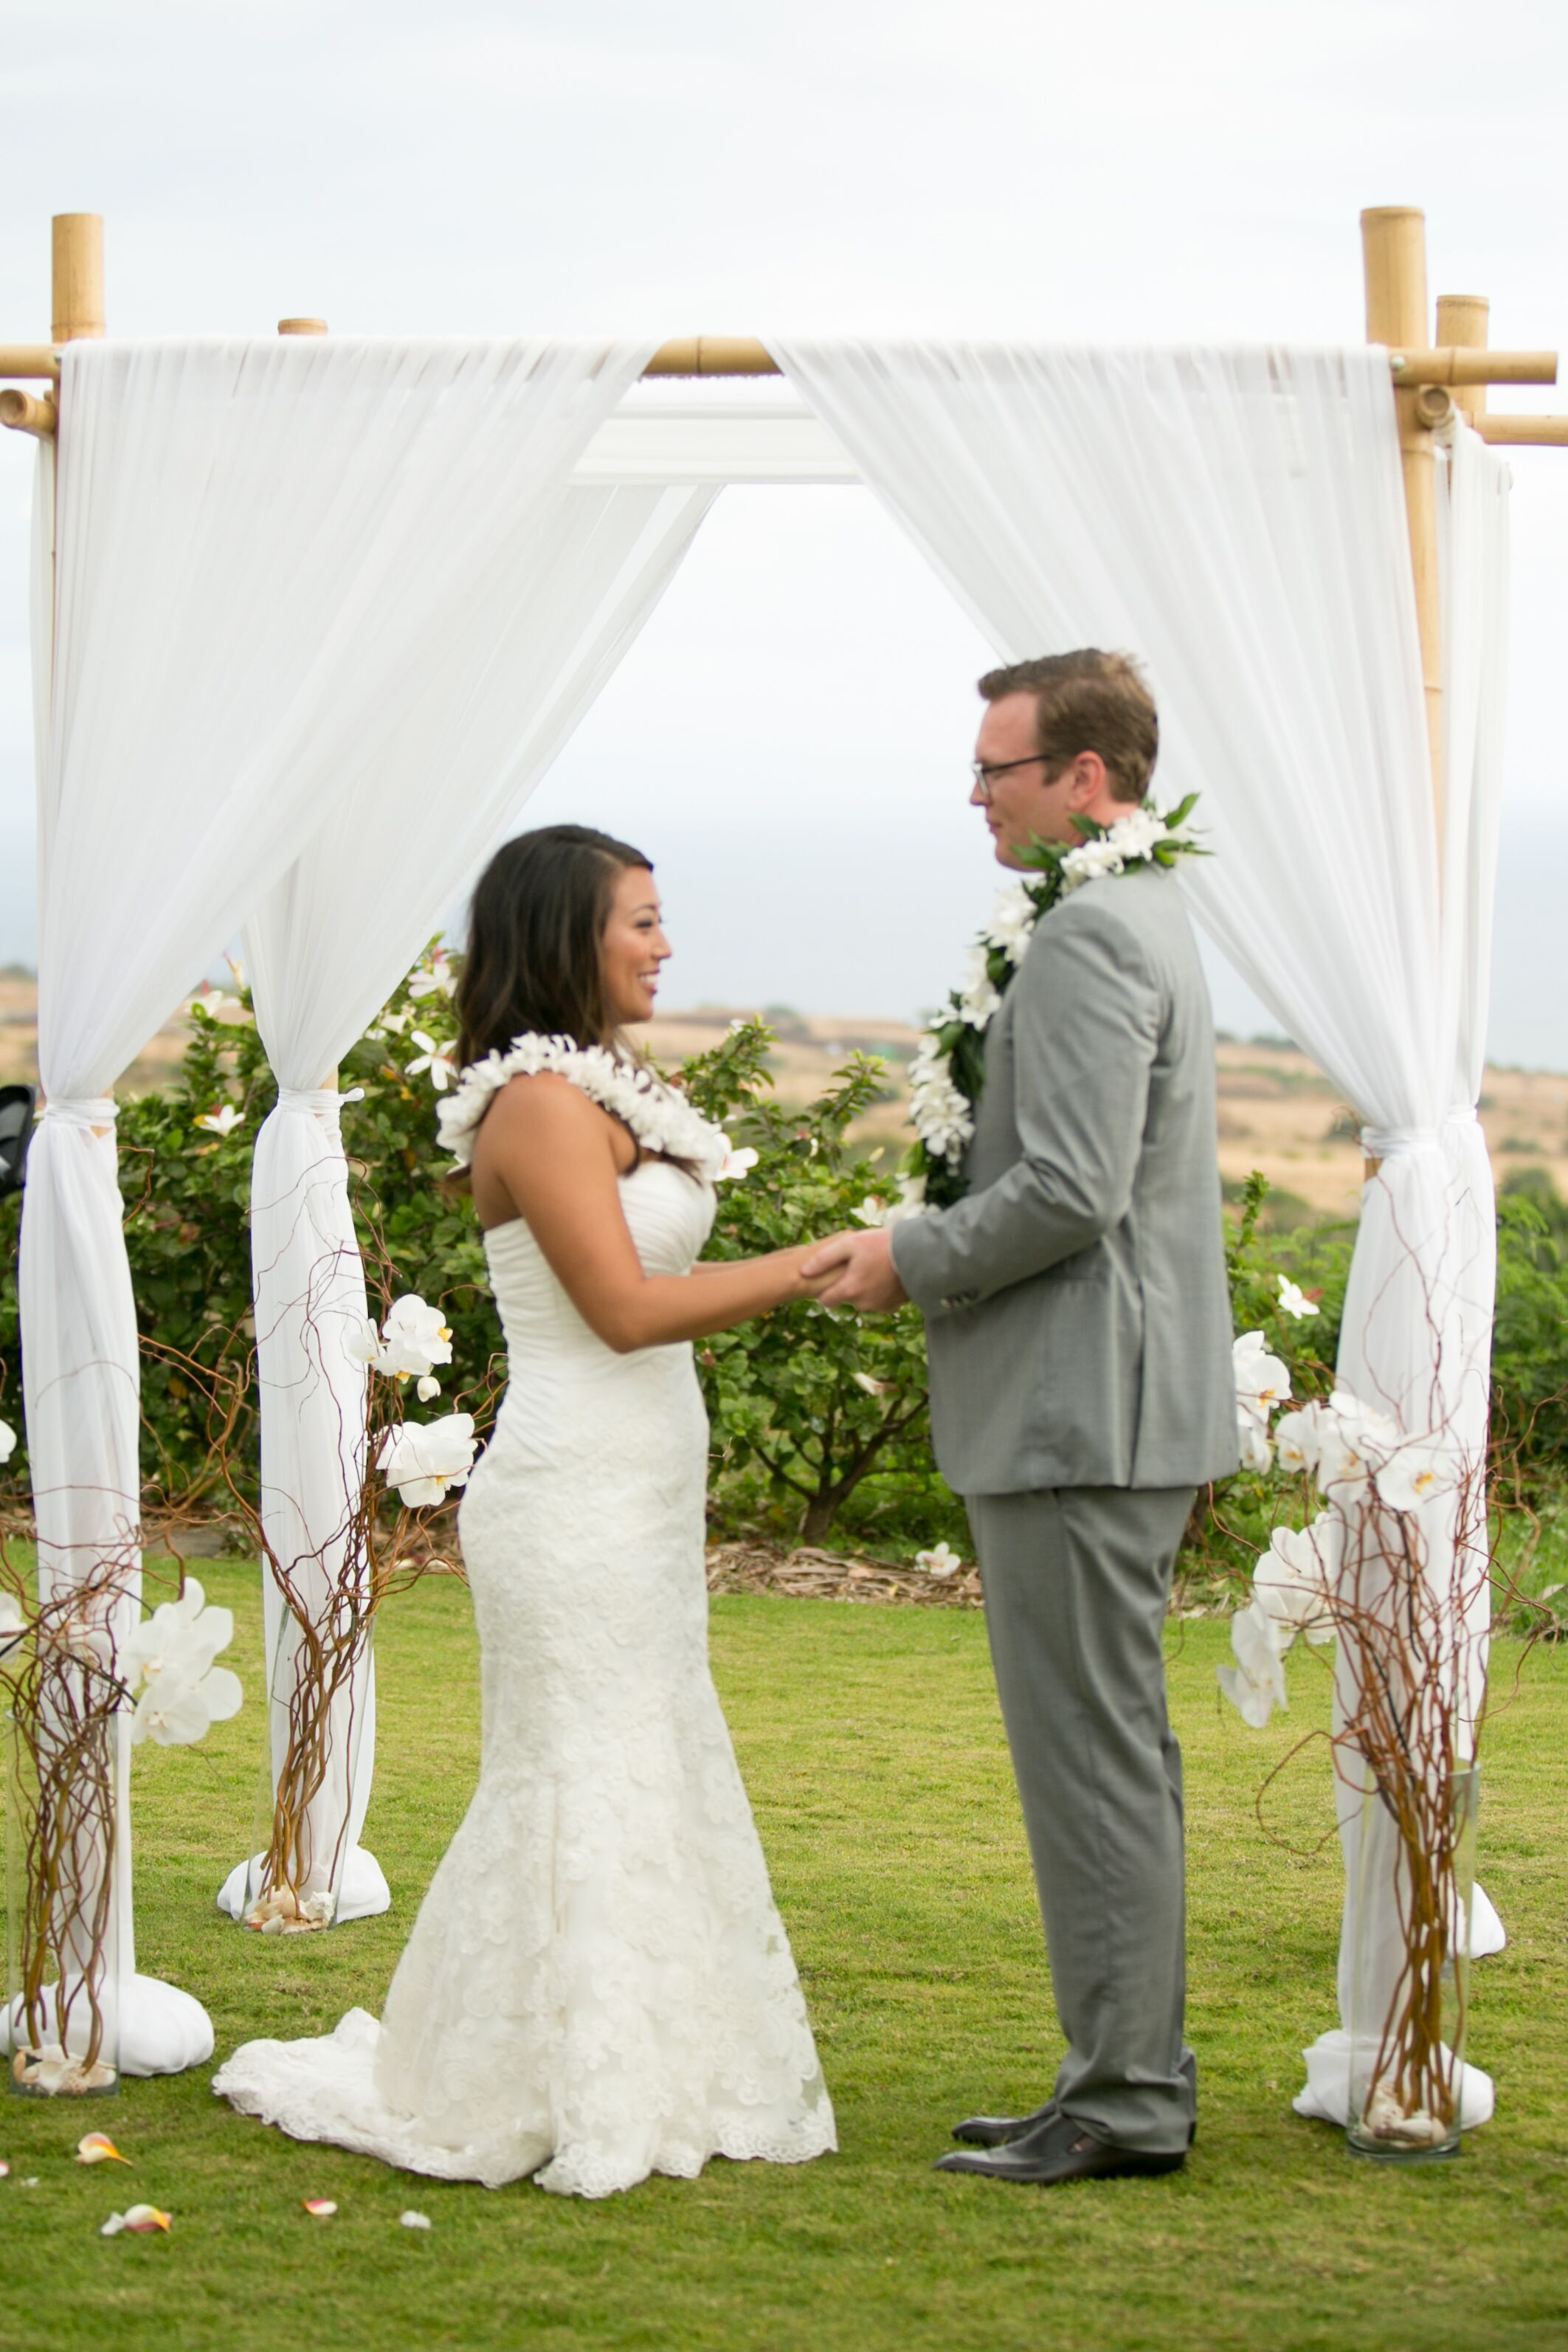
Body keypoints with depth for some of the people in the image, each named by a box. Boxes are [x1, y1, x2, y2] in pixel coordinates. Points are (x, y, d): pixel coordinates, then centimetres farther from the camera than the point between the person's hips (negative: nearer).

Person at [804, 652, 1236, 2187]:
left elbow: (1071, 1192, -23)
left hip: (1077, 1419, -11)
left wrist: (912, 1260, -10)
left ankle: (1123, 2103, 0)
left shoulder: (1088, 938, -16)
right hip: (1115, 1410, 11)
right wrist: (929, 1243, 15)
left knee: (1094, 1759, -5)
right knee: (1115, 1757, 14)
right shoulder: (1146, 923, 18)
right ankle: (1133, 2074, 22)